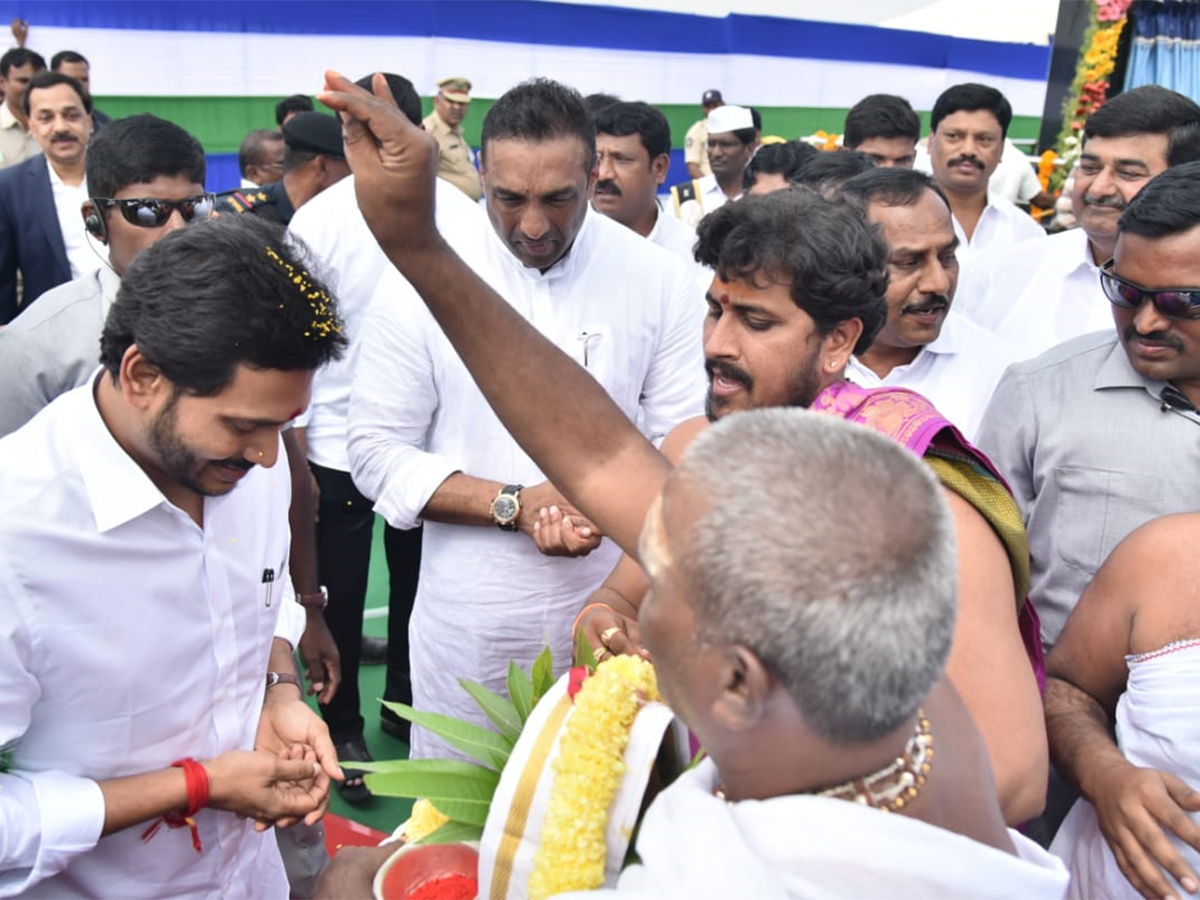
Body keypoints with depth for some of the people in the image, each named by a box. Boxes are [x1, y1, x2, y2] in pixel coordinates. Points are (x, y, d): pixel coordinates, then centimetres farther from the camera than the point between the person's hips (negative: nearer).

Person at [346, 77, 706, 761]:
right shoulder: (420, 282, -7)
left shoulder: (661, 280, -4)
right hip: (469, 623, 0)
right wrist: (516, 504, -15)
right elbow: (378, 453, -4)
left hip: (612, 611, 1)